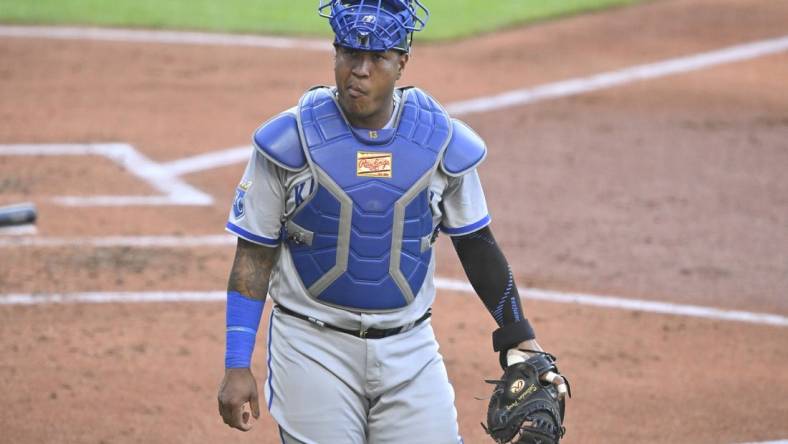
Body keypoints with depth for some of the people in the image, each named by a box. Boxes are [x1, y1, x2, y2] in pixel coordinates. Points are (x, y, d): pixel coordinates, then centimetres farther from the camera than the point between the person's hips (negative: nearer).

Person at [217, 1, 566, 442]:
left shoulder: (442, 140, -2)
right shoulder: (290, 140, -7)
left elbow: (477, 244, 11)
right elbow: (254, 257, -3)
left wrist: (519, 340, 10)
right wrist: (237, 366, -7)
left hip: (409, 352, 2)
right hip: (312, 348, -2)